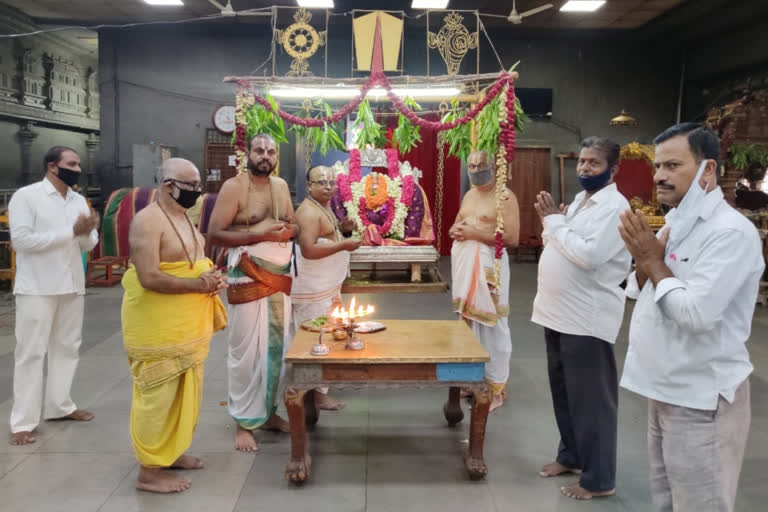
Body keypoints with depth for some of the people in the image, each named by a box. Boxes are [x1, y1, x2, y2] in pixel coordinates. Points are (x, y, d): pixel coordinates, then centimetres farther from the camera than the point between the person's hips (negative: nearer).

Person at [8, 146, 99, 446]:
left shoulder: (79, 201, 9)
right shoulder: (26, 196, -8)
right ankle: (23, 422, 5)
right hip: (37, 287, -6)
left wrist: (88, 232, -15)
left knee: (67, 348, 13)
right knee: (31, 352, -1)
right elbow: (22, 240, -18)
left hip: (71, 285, 6)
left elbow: (89, 245, 9)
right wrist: (71, 231, -19)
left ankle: (59, 405, 26)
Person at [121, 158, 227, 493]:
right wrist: (200, 284, -21)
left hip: (187, 326, 9)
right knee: (159, 395, -1)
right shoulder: (148, 220, -17)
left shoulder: (183, 217, 12)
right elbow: (149, 278, -25)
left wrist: (214, 277, -1)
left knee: (185, 392, 16)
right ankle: (149, 471, 12)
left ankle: (171, 452, 32)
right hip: (158, 327, -9)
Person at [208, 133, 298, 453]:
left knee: (277, 346, 11)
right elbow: (214, 234, -13)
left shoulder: (281, 186, 12)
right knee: (247, 349, -2)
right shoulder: (234, 187, -7)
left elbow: (294, 227, 19)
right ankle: (244, 422, 10)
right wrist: (260, 234, -20)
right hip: (248, 279, -6)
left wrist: (287, 230, -6)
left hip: (280, 276, 6)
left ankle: (268, 413, 25)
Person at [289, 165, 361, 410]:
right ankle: (316, 392, 3)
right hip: (312, 288, -11)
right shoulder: (309, 212, -20)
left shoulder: (323, 207, 12)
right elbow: (308, 250, -29)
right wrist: (343, 245, -25)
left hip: (325, 285, 11)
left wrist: (340, 228, 10)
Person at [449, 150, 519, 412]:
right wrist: (456, 230, -1)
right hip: (463, 263, 8)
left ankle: (495, 388, 5)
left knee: (490, 325, -5)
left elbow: (512, 238, -17)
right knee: (468, 320, 13)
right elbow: (455, 227, 24)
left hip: (487, 265, -8)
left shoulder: (505, 196, -9)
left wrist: (474, 233, -18)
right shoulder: (469, 195, 16)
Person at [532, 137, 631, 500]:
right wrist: (551, 220, 0)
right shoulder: (579, 200, 15)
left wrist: (556, 223, -15)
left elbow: (589, 255, -26)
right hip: (559, 312, 9)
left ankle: (599, 478, 15)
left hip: (587, 318, -9)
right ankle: (571, 455, 36)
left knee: (591, 399, 2)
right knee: (563, 392, 19)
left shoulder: (614, 207, -14)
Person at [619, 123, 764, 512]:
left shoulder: (731, 232, -19)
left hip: (700, 397, -9)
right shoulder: (676, 224, 9)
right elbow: (639, 294, 13)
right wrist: (644, 260, -7)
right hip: (665, 388, 9)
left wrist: (653, 261, -16)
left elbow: (696, 313, -28)